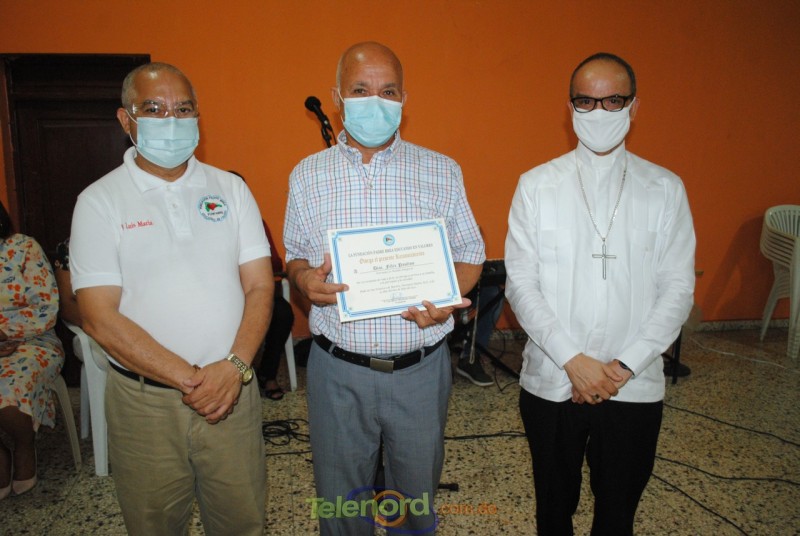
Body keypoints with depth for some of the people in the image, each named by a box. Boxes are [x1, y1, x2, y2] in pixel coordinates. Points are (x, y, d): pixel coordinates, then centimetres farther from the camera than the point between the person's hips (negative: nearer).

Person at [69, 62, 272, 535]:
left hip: (232, 392, 2)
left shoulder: (230, 189, 4)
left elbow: (260, 287, 0)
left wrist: (235, 365, -15)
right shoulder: (100, 201, -3)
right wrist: (189, 379, -16)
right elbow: (100, 317, -10)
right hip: (143, 402, -1)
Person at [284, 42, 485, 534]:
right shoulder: (308, 175, 3)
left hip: (421, 367, 0)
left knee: (418, 493, 19)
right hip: (339, 369, 1)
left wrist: (449, 298, -15)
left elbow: (470, 252, 5)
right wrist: (304, 278, -13)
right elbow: (295, 254, 10)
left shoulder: (442, 171, 1)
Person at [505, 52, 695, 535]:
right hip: (551, 381, 0)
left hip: (635, 385, 1)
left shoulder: (665, 189, 0)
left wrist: (625, 366, -11)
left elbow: (678, 288, -2)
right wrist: (573, 360, -14)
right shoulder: (536, 186, -2)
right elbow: (521, 284, -6)